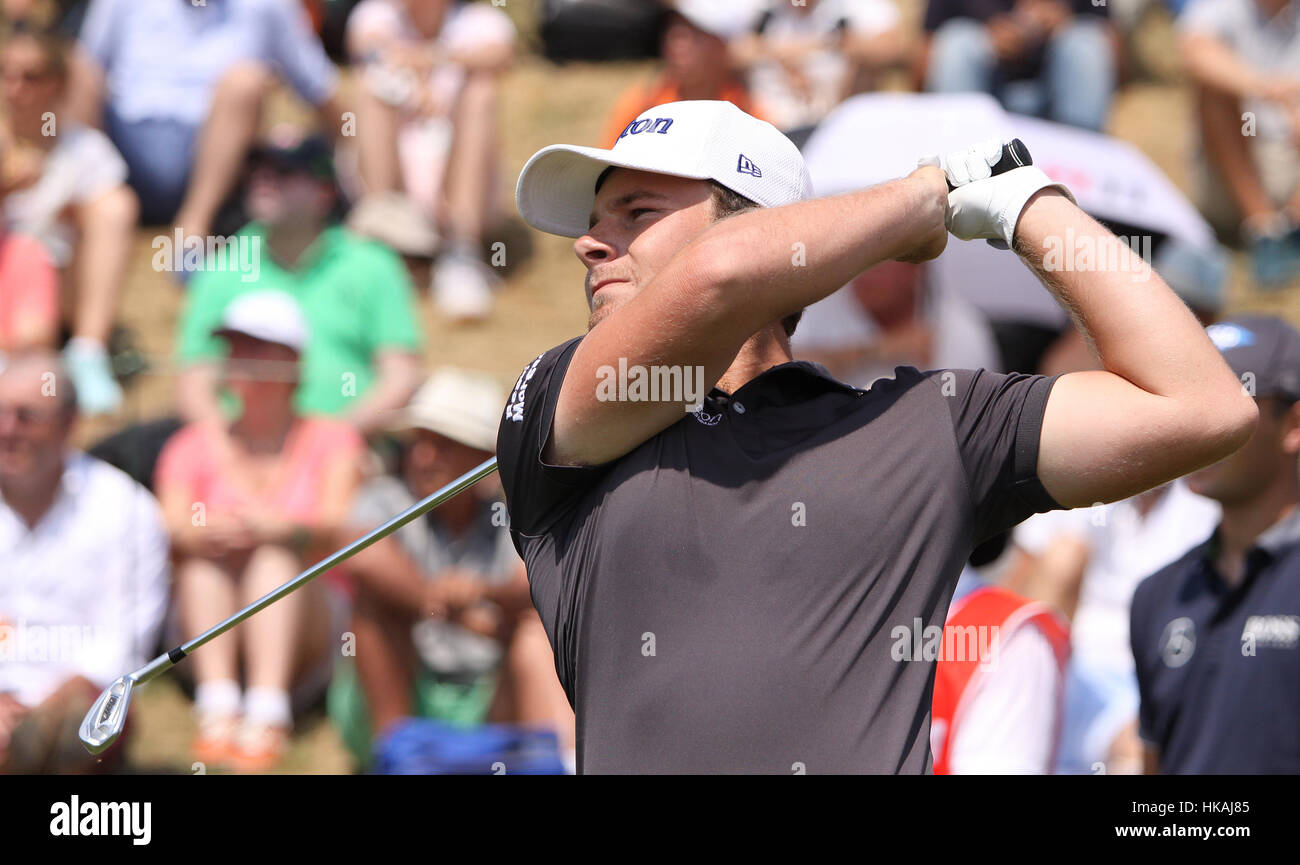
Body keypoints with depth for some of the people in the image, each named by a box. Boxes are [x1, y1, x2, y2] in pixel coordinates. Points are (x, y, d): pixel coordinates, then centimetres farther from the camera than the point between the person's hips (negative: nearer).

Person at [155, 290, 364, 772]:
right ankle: (217, 707, -45)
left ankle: (267, 714, -49)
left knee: (276, 553, -29)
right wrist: (198, 534, -32)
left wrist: (276, 529, -34)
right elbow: (172, 531, -6)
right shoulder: (194, 448, 14)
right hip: (212, 642, 1)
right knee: (209, 550, -25)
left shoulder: (332, 440, 10)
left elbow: (336, 524, -11)